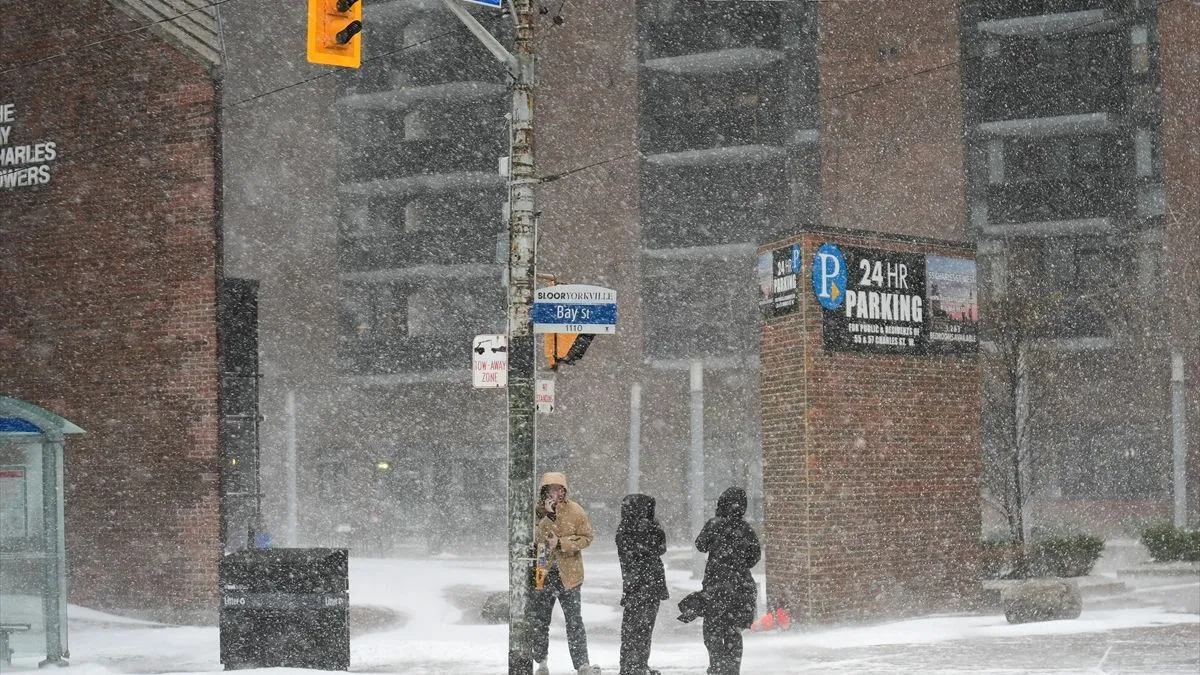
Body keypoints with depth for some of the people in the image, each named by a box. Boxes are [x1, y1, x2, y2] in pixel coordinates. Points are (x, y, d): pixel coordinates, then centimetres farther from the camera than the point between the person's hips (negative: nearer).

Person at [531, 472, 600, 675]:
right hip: (542, 573, 2)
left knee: (574, 621, -5)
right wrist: (547, 515, -23)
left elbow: (586, 538, -4)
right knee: (539, 621, 9)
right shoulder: (537, 511, -2)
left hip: (568, 573, -1)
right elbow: (534, 538, -14)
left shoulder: (574, 511, -3)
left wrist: (561, 543, -15)